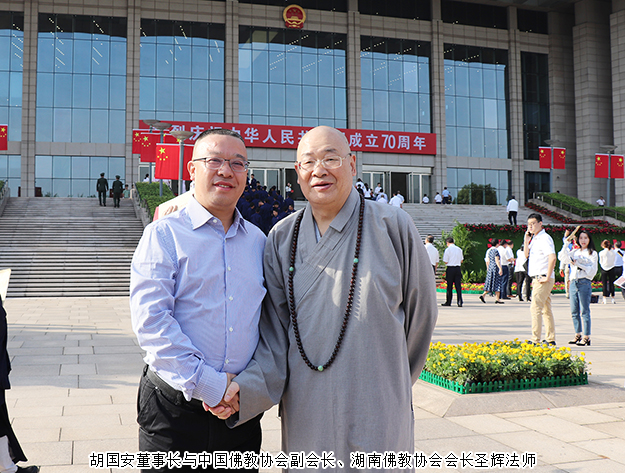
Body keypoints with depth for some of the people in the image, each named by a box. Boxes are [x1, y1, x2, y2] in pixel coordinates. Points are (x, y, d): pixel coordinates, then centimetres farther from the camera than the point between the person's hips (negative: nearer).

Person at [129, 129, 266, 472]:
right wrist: (207, 385, -17)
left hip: (242, 407, 4)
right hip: (175, 406, -4)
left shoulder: (257, 240, 10)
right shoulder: (164, 234, -4)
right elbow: (150, 320, -13)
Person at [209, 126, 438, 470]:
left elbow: (420, 314, 5)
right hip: (304, 416, 2)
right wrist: (245, 387, -13)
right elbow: (275, 334, 3)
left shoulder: (393, 227, -5)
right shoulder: (282, 239, 4)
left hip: (376, 420, -2)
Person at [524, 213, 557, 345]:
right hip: (537, 279, 10)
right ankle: (550, 339, 20)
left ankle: (535, 340, -13)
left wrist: (547, 277, -23)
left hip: (542, 279, -10)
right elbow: (526, 255, 22)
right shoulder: (534, 238, 15)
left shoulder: (545, 238, -13)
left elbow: (552, 258, -25)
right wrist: (526, 240, 9)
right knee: (546, 309, 13)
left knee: (535, 308, -12)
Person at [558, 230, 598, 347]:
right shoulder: (574, 252, 15)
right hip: (573, 283, 5)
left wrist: (578, 264, -11)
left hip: (584, 283, -5)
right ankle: (577, 335, 18)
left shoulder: (592, 253, 4)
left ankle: (586, 337, -1)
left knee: (585, 311, -5)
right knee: (574, 311, 7)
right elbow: (563, 258, -1)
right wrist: (566, 243, -7)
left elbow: (592, 270, -3)